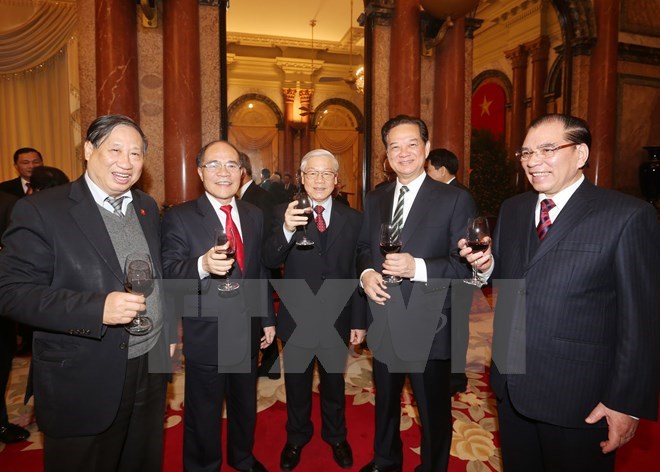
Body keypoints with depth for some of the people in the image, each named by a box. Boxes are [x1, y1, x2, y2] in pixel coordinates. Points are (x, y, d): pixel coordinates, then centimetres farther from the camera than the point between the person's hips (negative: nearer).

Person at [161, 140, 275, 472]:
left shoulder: (255, 215, 4)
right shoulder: (179, 217, -11)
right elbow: (168, 272, -21)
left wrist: (268, 318, 11)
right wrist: (202, 265, -41)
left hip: (247, 333, 5)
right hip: (205, 336, -5)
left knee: (245, 405, 25)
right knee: (203, 414, 15)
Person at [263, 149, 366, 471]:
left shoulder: (352, 219, -4)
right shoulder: (285, 213, -8)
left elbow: (358, 273, -2)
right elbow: (270, 261, -21)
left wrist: (359, 321, -2)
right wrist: (287, 230, -40)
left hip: (337, 320, 1)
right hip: (297, 320, 0)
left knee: (333, 382, 22)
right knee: (297, 384, 20)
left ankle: (335, 436, 47)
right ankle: (297, 438, 46)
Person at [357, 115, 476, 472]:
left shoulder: (455, 200, -9)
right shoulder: (374, 200, 7)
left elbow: (467, 263, -14)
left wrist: (418, 268, -28)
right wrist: (366, 273, -8)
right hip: (383, 325, 5)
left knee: (434, 413, 15)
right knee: (385, 403, 25)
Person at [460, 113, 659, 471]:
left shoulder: (627, 216, -13)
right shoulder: (512, 210, 5)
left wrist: (626, 402, -13)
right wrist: (485, 265, -11)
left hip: (578, 400, -5)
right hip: (511, 386, 5)